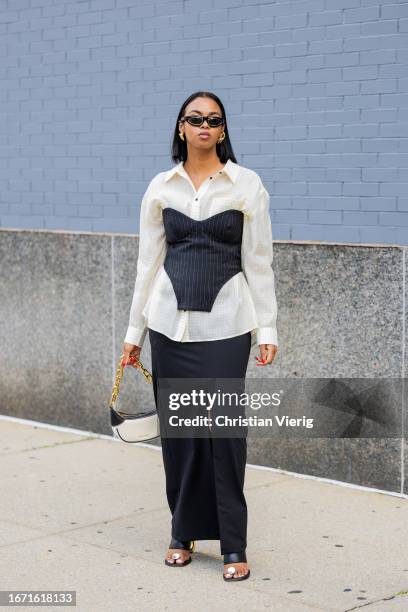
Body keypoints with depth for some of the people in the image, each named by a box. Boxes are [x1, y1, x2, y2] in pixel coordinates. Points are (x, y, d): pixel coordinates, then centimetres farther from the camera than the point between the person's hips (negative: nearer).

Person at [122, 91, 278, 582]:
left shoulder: (247, 185, 0)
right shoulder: (160, 187, 6)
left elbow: (258, 262, 0)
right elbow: (149, 261, 9)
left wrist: (267, 328, -4)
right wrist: (134, 330, 8)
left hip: (225, 323, -2)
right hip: (171, 321, 3)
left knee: (225, 429, -4)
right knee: (177, 428, 7)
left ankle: (233, 546, 5)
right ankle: (184, 534, 22)